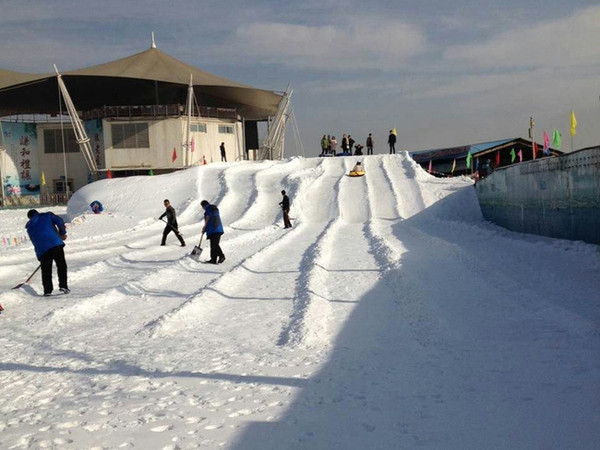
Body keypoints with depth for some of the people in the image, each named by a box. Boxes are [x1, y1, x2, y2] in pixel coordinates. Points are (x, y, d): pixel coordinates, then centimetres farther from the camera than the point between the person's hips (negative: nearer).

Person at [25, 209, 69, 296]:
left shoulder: (29, 226, 23)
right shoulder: (47, 216, 17)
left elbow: (34, 241, 20)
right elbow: (59, 221, 3)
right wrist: (62, 233, 13)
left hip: (42, 249, 2)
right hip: (56, 243, -2)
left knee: (46, 270, 9)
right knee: (61, 265, 6)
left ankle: (47, 290, 4)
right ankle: (63, 285, -2)